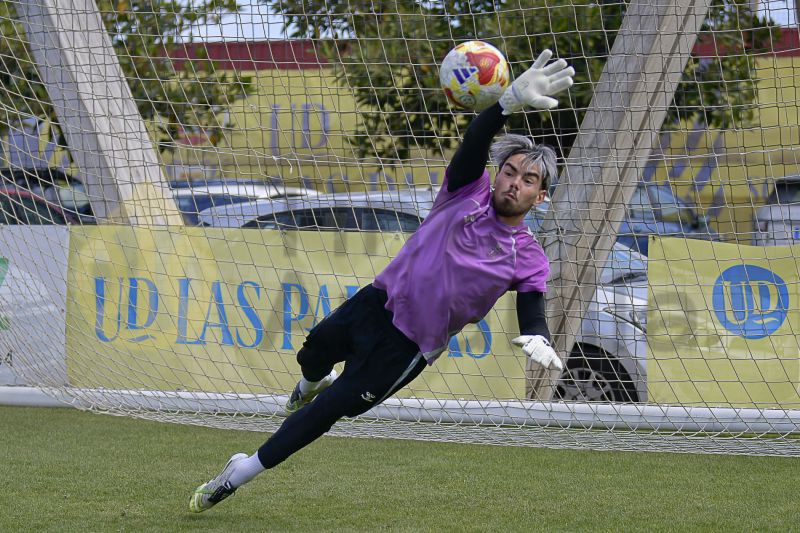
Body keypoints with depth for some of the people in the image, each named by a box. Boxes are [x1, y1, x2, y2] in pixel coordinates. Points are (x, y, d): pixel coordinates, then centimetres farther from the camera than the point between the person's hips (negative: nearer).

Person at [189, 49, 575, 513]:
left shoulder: (529, 260, -7)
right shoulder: (469, 191, -6)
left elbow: (533, 314, -17)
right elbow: (476, 142, -24)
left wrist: (537, 341, -43)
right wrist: (511, 101, -45)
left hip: (409, 345, -3)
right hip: (377, 302, 3)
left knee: (332, 408, -3)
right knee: (313, 354, 21)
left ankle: (244, 473, 10)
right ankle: (314, 385, 60)